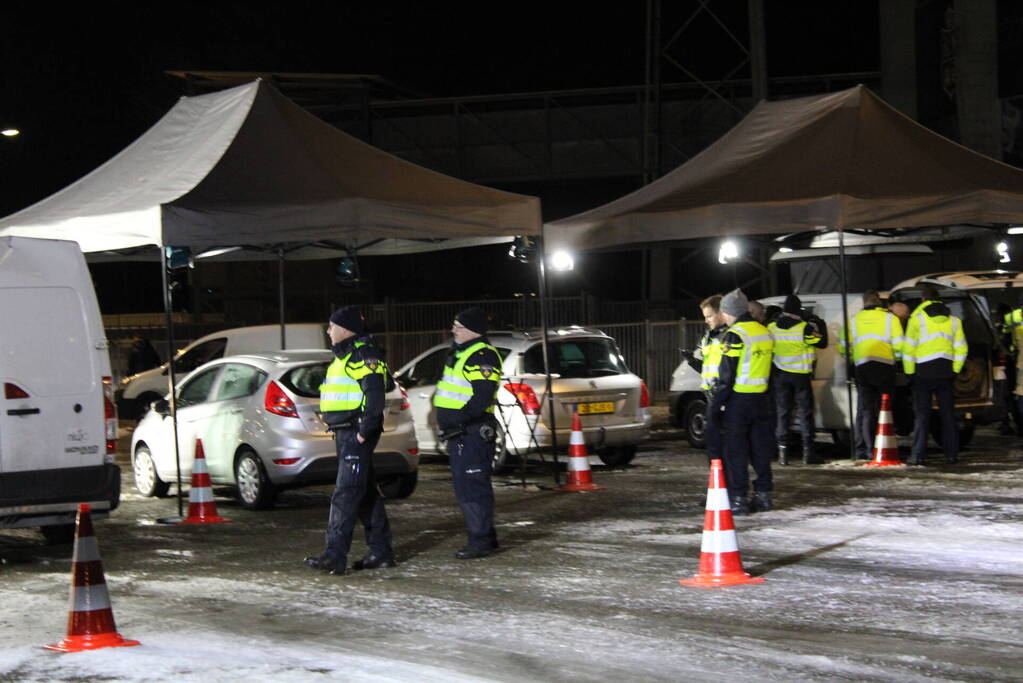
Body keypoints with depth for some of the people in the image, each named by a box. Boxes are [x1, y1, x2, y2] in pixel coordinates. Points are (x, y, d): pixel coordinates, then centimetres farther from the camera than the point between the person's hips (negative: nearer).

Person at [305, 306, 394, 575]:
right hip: (345, 433, 11)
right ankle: (381, 552, 20)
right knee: (366, 493, 14)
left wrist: (365, 429, -23)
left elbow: (374, 392, -22)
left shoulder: (364, 354, -13)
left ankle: (335, 555, -17)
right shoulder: (346, 354, 21)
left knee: (346, 494, -14)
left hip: (356, 434, -11)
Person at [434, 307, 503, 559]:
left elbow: (481, 399, -22)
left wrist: (456, 422, -23)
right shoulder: (460, 354, 19)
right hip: (458, 434, 11)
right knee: (463, 486, 15)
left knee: (473, 487, -9)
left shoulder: (483, 356, -14)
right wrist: (444, 423, 16)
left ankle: (481, 541, -5)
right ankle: (485, 536, 23)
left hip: (474, 432, -11)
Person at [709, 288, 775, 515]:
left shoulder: (735, 335, -14)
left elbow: (726, 375, -15)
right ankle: (764, 494, 17)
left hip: (738, 399, -7)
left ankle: (738, 499, -4)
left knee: (735, 451, -2)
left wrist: (715, 403, -10)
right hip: (760, 399, 7)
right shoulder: (765, 333, 12)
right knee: (761, 448, 13)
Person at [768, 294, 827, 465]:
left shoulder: (771, 328, 0)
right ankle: (808, 452, 1)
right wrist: (820, 326, 9)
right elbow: (822, 343, -5)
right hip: (800, 375, -3)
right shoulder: (804, 328, -12)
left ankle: (783, 452, 4)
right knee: (805, 412, 3)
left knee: (781, 412, 7)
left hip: (780, 375, 3)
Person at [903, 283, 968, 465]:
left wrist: (909, 372, -1)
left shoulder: (918, 317, -4)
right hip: (946, 372, 4)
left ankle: (918, 455, -5)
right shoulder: (953, 319, 10)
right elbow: (961, 348, 9)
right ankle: (952, 453, 10)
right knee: (948, 412, 10)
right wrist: (955, 370, 14)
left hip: (924, 371, -4)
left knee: (922, 414, -2)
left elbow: (909, 347, -8)